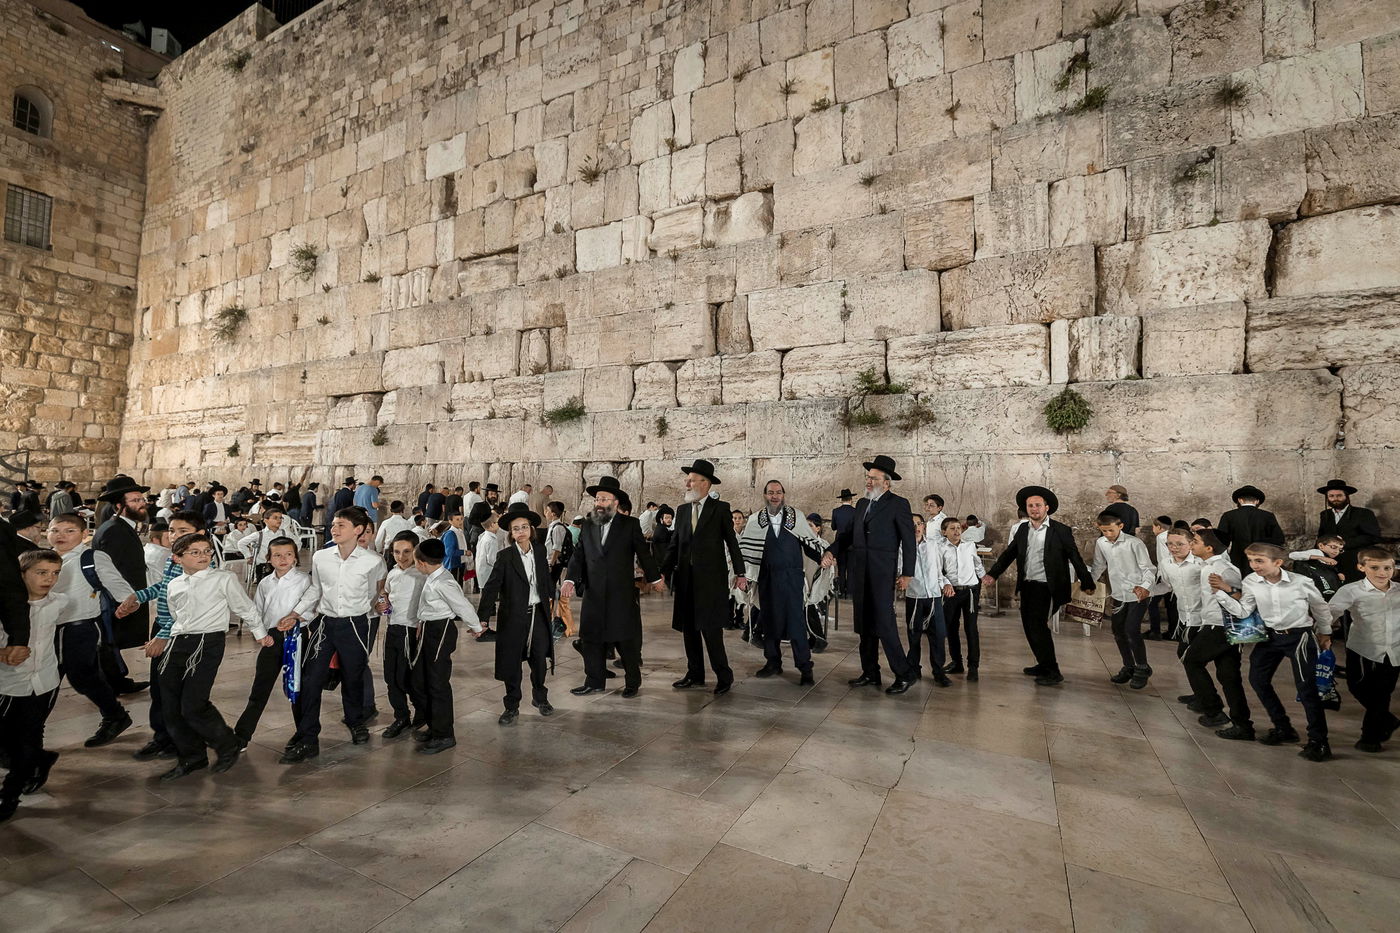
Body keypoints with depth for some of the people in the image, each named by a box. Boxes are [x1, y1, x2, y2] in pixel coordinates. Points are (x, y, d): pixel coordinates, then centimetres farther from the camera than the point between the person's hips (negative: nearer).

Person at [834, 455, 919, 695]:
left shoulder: (899, 504, -3)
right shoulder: (862, 504, 16)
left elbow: (908, 541, -5)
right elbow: (847, 534, 19)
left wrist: (907, 574, -9)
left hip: (881, 573, -7)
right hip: (858, 572, 7)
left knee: (884, 624, -9)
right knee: (864, 624, 11)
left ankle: (904, 674, 4)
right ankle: (870, 673, 20)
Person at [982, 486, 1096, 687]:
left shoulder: (1061, 531, -7)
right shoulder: (1022, 529, 8)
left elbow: (1075, 558, -4)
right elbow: (1009, 553, 10)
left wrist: (1086, 583, -6)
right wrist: (993, 574, 2)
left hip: (1046, 588, -6)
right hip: (1027, 587, 6)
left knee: (1037, 625, -10)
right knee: (1029, 626, 12)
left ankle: (1053, 672, 3)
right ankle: (1043, 665, 29)